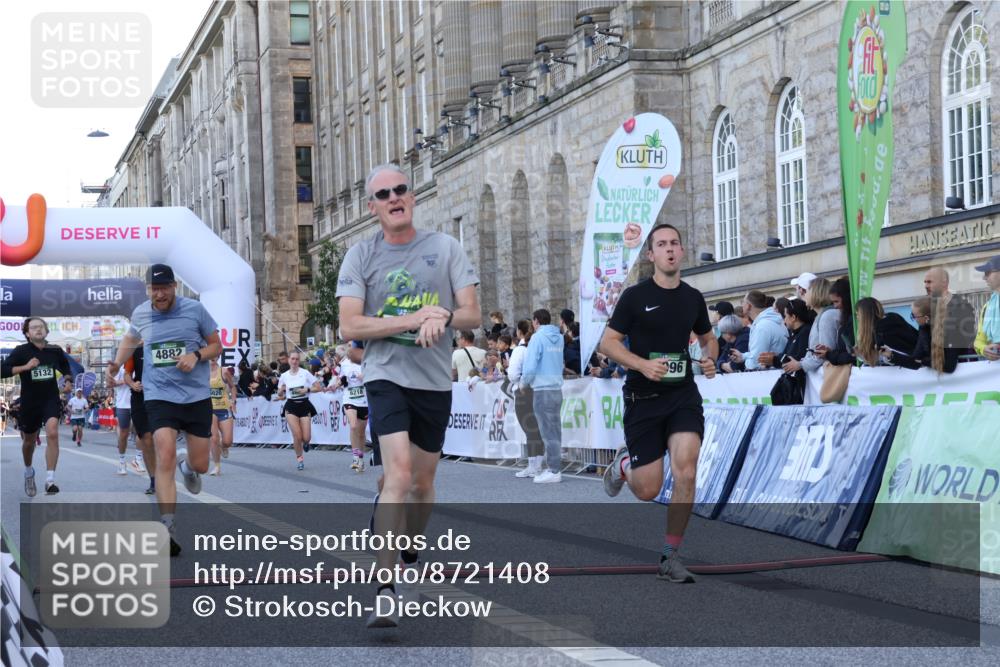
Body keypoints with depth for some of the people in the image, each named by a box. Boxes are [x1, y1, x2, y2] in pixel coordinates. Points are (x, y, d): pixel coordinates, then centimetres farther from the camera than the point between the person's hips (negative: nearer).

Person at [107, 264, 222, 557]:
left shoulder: (195, 309, -5)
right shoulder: (140, 313, 2)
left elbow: (216, 345, 4)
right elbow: (131, 338, 26)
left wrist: (196, 355, -15)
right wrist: (117, 363, 12)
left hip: (197, 396, 0)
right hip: (159, 397, 0)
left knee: (200, 465, 5)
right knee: (165, 458, -19)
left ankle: (187, 466, 46)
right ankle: (168, 528, -19)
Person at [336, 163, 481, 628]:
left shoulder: (445, 248, 5)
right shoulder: (361, 256, 0)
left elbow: (473, 315, 2)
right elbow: (349, 326, -8)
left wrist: (443, 317, -20)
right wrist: (413, 320, -15)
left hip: (435, 380, 3)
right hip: (386, 375, -3)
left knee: (423, 481, 14)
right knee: (398, 474, -19)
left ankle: (411, 556, 40)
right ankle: (385, 591, -19)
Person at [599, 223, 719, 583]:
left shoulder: (693, 297, 7)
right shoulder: (635, 296, -5)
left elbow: (708, 338, 23)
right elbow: (607, 342, -5)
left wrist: (710, 358, 0)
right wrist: (642, 364, -20)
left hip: (684, 395, 3)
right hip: (643, 397, -2)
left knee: (686, 473, -16)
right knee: (648, 490, -1)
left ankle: (670, 557, -1)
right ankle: (624, 463, 37)